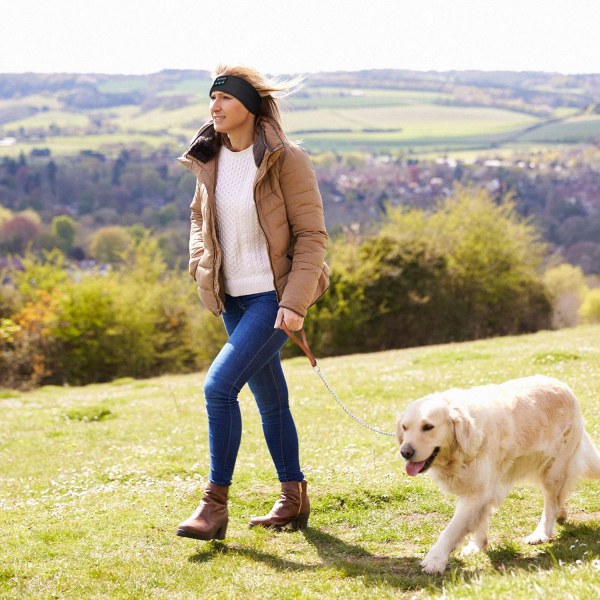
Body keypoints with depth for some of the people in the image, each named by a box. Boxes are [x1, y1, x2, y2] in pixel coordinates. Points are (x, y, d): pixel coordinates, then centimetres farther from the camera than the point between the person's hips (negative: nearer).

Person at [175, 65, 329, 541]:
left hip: (274, 296, -7)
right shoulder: (210, 160, 5)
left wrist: (295, 301, -20)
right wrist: (200, 266, 5)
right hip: (233, 298, 7)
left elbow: (312, 235, -13)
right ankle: (295, 501, 27)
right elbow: (200, 218, 21)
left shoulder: (286, 160, -13)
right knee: (269, 398, 14)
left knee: (219, 385, -17)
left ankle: (215, 504, -7)